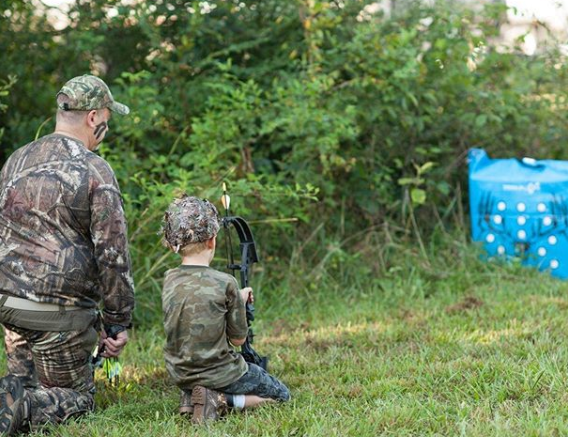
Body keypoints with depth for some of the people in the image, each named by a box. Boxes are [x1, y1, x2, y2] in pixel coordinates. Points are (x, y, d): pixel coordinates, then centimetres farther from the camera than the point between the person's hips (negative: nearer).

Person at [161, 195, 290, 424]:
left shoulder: (169, 280, -3)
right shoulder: (225, 283, -19)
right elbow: (238, 338, -9)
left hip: (180, 376, 6)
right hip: (220, 375, -6)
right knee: (281, 395, 16)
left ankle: (192, 398, 7)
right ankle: (222, 401, -7)